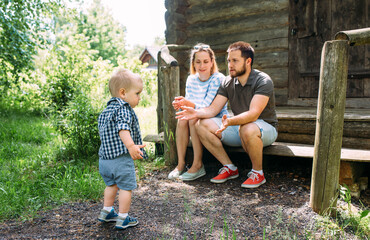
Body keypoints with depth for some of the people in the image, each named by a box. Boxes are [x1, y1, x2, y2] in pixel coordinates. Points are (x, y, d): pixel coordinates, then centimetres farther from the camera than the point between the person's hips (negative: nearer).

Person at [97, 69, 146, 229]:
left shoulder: (106, 110, 16)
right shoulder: (123, 109, -14)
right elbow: (123, 129, -30)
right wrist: (131, 146, -41)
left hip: (104, 159, 9)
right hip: (121, 159, -9)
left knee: (112, 184, 26)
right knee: (126, 187, 7)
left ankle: (106, 212, 37)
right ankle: (122, 219, 17)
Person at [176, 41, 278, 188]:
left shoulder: (263, 81, -17)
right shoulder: (228, 83, 2)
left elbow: (253, 114, -31)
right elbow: (213, 109, -4)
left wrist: (230, 121, -48)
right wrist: (196, 113, -24)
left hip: (265, 128, -5)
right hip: (239, 127, 6)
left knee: (247, 128, -41)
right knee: (203, 125, -14)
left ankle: (258, 173, -13)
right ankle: (229, 167, -3)